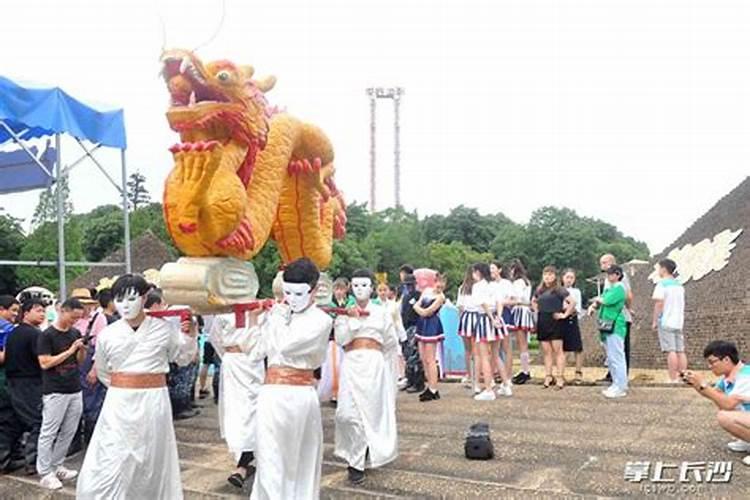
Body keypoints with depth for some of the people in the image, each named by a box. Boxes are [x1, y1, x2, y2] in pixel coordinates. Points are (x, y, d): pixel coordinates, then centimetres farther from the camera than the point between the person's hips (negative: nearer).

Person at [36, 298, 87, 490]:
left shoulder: (76, 333, 9)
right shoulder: (47, 335, -8)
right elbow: (44, 363, -14)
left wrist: (82, 350, -6)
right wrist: (70, 350, -17)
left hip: (75, 390, 6)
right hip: (55, 392, -6)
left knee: (68, 432, 11)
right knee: (49, 433, 0)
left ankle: (57, 467, 23)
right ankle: (45, 473, 7)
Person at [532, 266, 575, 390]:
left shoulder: (559, 290, -5)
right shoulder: (539, 290, 12)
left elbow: (572, 302, -11)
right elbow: (533, 302, 29)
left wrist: (565, 315, -10)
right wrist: (537, 310, 13)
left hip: (555, 321, -5)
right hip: (542, 322, 5)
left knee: (557, 350, -3)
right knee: (546, 351, 8)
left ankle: (560, 377, 0)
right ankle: (548, 376, 13)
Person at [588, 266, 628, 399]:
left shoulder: (619, 289, -9)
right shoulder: (608, 288, 19)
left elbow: (606, 301, -20)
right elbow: (598, 301, 16)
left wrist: (598, 299, 0)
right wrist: (593, 306, -6)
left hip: (615, 327, -10)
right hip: (607, 327, 10)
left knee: (616, 357, -8)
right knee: (611, 358, 14)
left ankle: (620, 388, -5)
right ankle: (617, 384, 23)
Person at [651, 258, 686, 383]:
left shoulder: (662, 284, -8)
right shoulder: (679, 285, 15)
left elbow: (659, 303, -15)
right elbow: (681, 304, 20)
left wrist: (655, 321, -9)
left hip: (666, 322, -7)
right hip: (679, 322, 7)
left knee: (670, 351, -8)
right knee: (680, 351, 7)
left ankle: (673, 379, -8)